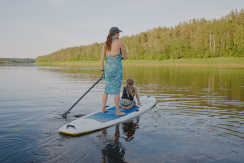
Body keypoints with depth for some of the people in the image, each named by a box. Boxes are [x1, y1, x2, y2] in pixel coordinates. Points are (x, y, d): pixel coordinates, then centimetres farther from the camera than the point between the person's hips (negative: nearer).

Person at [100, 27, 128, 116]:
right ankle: (117, 111, 9)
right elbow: (125, 57, -3)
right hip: (117, 69, -5)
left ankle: (103, 109, 22)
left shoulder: (106, 43, 4)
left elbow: (101, 59, 3)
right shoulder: (119, 42, -12)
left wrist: (102, 70, 13)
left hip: (108, 68, 5)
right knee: (117, 90, 1)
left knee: (107, 89, 15)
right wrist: (122, 56, 21)